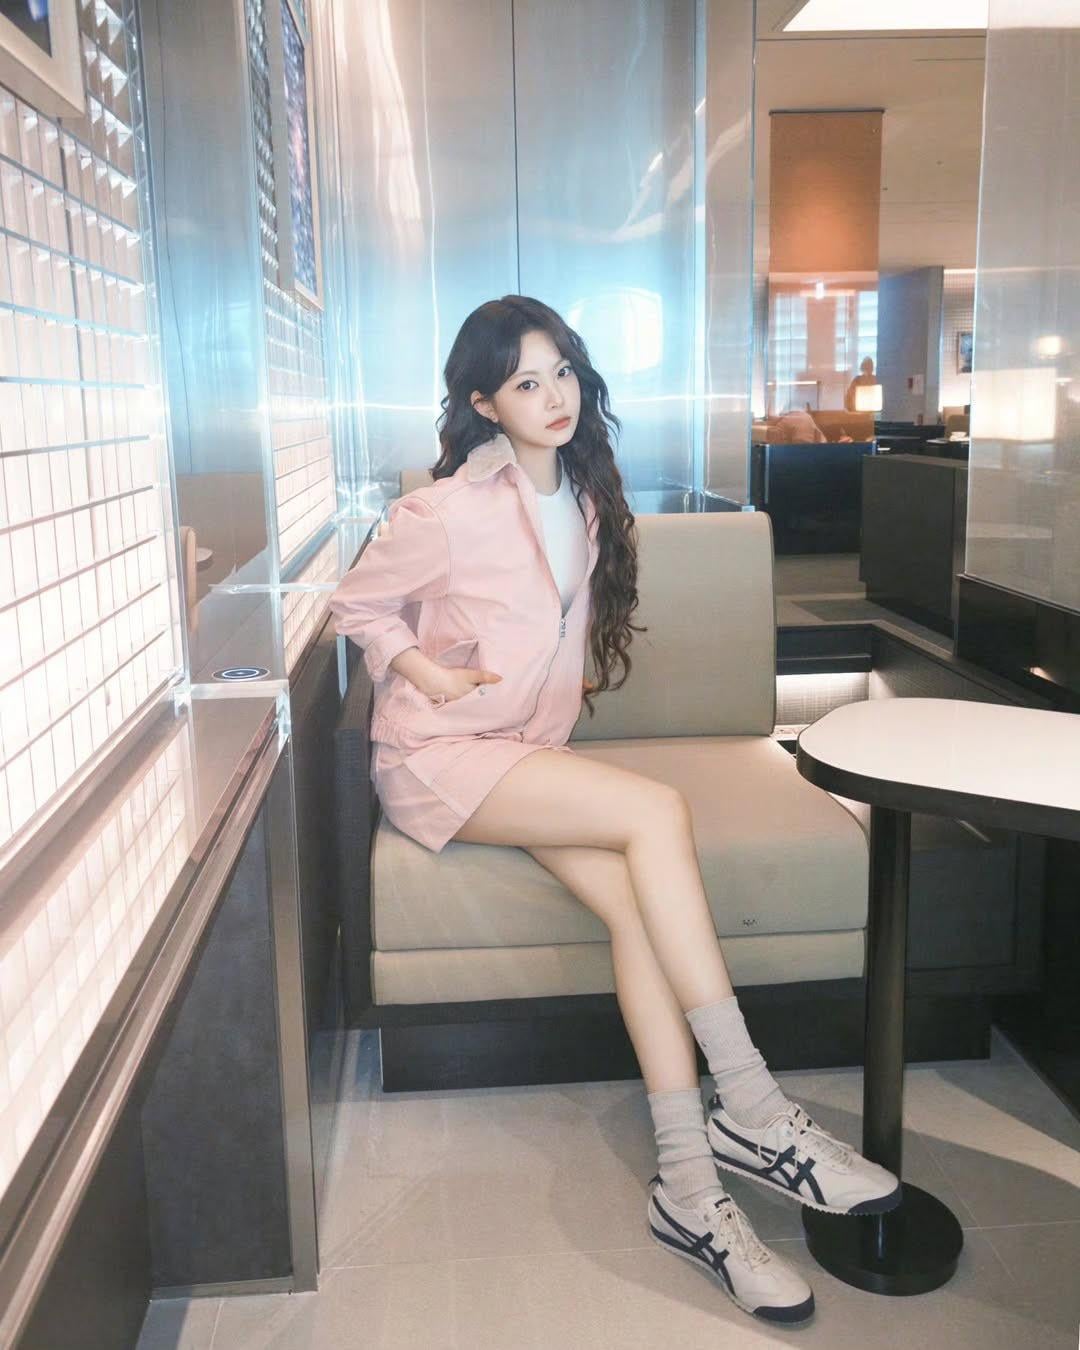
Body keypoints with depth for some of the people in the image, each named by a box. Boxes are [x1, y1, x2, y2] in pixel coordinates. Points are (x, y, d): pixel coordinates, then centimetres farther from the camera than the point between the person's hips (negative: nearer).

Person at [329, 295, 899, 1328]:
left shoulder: (584, 496, 8)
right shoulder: (446, 514, -12)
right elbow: (356, 606, 2)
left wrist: (568, 679, 10)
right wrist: (422, 670, -12)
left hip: (530, 750, 6)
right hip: (438, 759, -6)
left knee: (637, 896, -24)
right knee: (658, 814, -28)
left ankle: (689, 1190, -22)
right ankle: (748, 1111, -22)